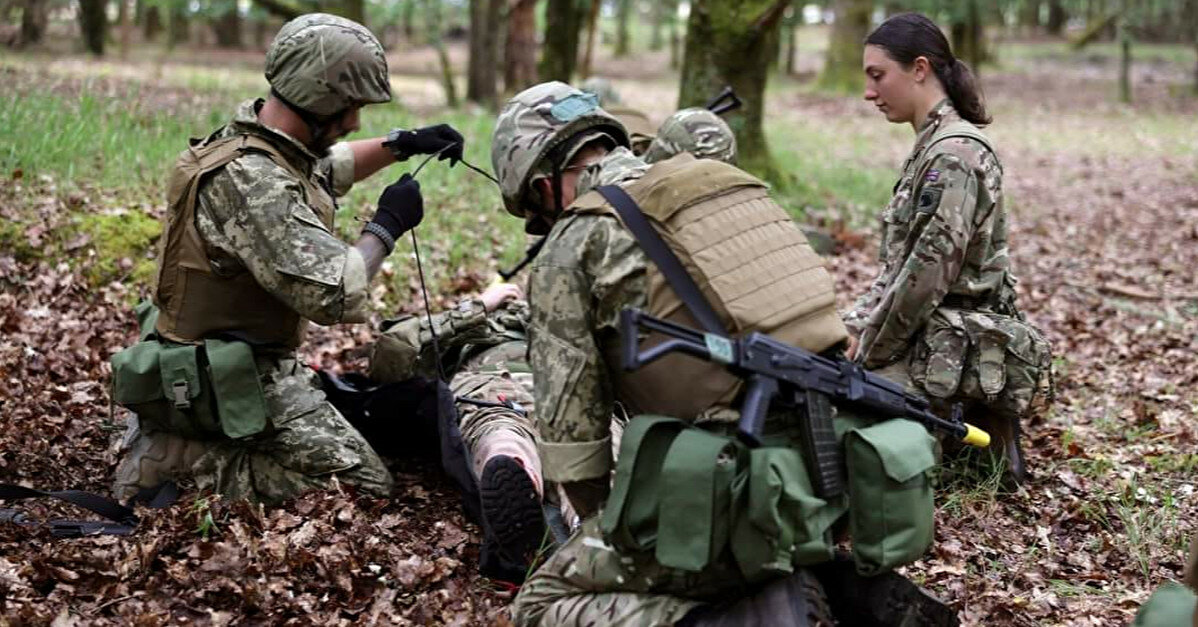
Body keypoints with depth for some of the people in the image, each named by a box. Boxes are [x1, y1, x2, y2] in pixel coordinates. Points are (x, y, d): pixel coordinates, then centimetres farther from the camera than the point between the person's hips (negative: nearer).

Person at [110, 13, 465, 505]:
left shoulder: (253, 132, 1)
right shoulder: (250, 181, -28)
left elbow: (328, 165, 25)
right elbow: (335, 296, -32)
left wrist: (400, 145, 11)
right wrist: (386, 226, -17)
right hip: (231, 379, -10)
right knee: (366, 487, -9)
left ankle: (175, 429, 15)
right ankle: (179, 458, -8)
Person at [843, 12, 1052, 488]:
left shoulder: (953, 154, -18)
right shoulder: (932, 146, 13)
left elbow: (927, 274, -22)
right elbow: (895, 263, 16)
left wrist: (869, 353, -12)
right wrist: (856, 328, 6)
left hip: (957, 352, -10)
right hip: (934, 337, 10)